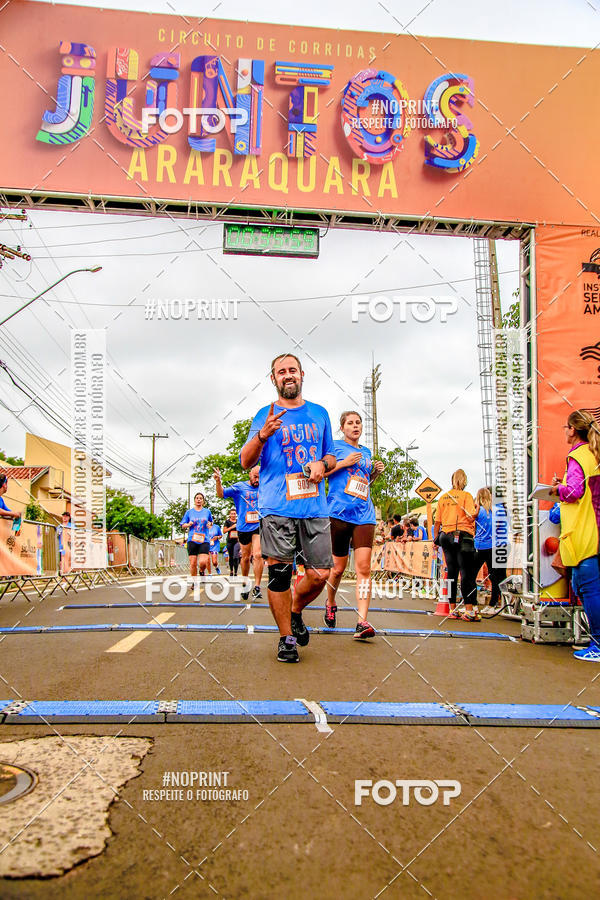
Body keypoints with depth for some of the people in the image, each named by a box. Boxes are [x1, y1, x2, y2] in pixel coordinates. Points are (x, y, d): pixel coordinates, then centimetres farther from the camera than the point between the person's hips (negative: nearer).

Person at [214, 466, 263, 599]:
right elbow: (221, 494, -4)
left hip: (258, 526, 0)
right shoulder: (239, 487, 2)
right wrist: (218, 482, -22)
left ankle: (256, 587, -12)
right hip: (243, 527, 0)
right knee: (245, 557, 12)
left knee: (257, 555, -16)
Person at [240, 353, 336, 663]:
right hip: (277, 507, -3)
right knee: (279, 572, -5)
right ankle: (286, 638, 12)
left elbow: (331, 456, 23)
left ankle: (295, 612, 30)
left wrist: (322, 465, -1)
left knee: (319, 574, 0)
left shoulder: (319, 413, 16)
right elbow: (246, 462, 0)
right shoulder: (265, 415, 7)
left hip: (315, 506, 3)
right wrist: (263, 434, -19)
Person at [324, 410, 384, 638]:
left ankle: (362, 622, -13)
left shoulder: (366, 452, 21)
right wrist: (344, 463, -10)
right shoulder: (334, 446, 6)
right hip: (338, 513, -3)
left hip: (364, 515, 4)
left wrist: (376, 473, 11)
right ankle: (330, 605, 33)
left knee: (364, 567, -10)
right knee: (339, 567, 5)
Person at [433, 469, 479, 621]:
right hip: (463, 537, -5)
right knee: (467, 574, -4)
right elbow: (471, 516, -14)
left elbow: (437, 522, 10)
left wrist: (436, 540, 17)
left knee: (452, 573, 10)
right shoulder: (466, 495, -4)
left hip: (446, 536, 5)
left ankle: (452, 610, 12)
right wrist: (477, 510, 6)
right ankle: (469, 610, -8)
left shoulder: (443, 497, 11)